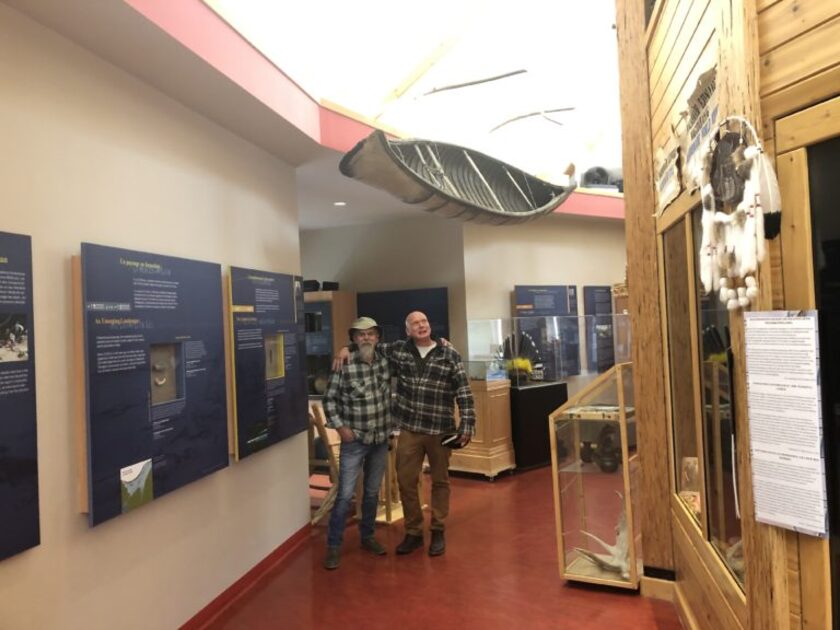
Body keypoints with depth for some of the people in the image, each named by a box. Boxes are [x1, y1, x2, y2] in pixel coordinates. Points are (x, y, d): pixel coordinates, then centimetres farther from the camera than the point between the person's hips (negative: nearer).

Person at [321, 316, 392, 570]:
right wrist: (340, 427, -12)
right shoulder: (345, 365, -14)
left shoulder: (385, 362, 0)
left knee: (372, 492, 16)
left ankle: (367, 537, 33)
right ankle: (334, 546, 14)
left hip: (380, 439, 4)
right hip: (354, 440, -4)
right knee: (345, 495, -1)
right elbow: (329, 399, -6)